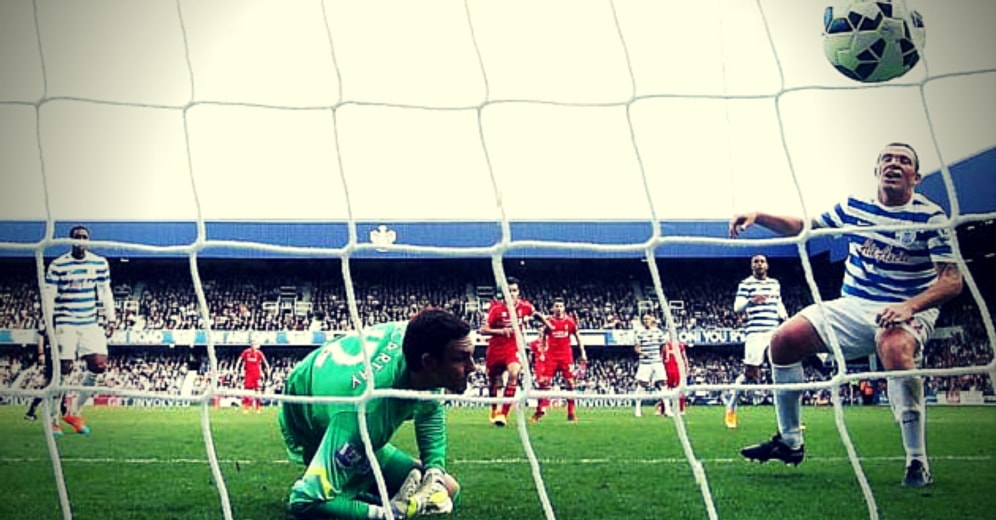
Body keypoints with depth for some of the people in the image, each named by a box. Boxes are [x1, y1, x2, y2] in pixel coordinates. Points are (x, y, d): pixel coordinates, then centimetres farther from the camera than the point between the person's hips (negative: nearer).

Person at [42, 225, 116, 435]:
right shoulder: (57, 266, -2)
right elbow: (49, 295, -2)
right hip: (65, 324, -3)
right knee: (64, 369, -6)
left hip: (91, 323, 3)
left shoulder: (100, 263, 8)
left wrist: (110, 319, 8)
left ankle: (74, 411, 11)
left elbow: (105, 293, 13)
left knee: (99, 365, -8)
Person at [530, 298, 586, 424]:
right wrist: (540, 353, -1)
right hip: (551, 355, -1)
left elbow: (578, 337, 11)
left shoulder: (570, 321, 3)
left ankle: (572, 414, 4)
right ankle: (540, 411, 0)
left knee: (570, 383, -2)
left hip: (566, 355, 1)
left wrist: (583, 354, 7)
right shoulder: (548, 321, 0)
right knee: (544, 382, -6)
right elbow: (541, 338, 7)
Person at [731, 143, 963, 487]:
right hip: (853, 307, 6)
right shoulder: (854, 207, 5)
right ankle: (790, 443, 5)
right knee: (784, 339, -9)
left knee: (895, 348, -40)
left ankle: (917, 463, -31)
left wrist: (909, 306, -32)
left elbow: (952, 280, -15)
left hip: (909, 311, -5)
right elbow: (803, 227, 16)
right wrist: (758, 216, -1)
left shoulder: (930, 216, -9)